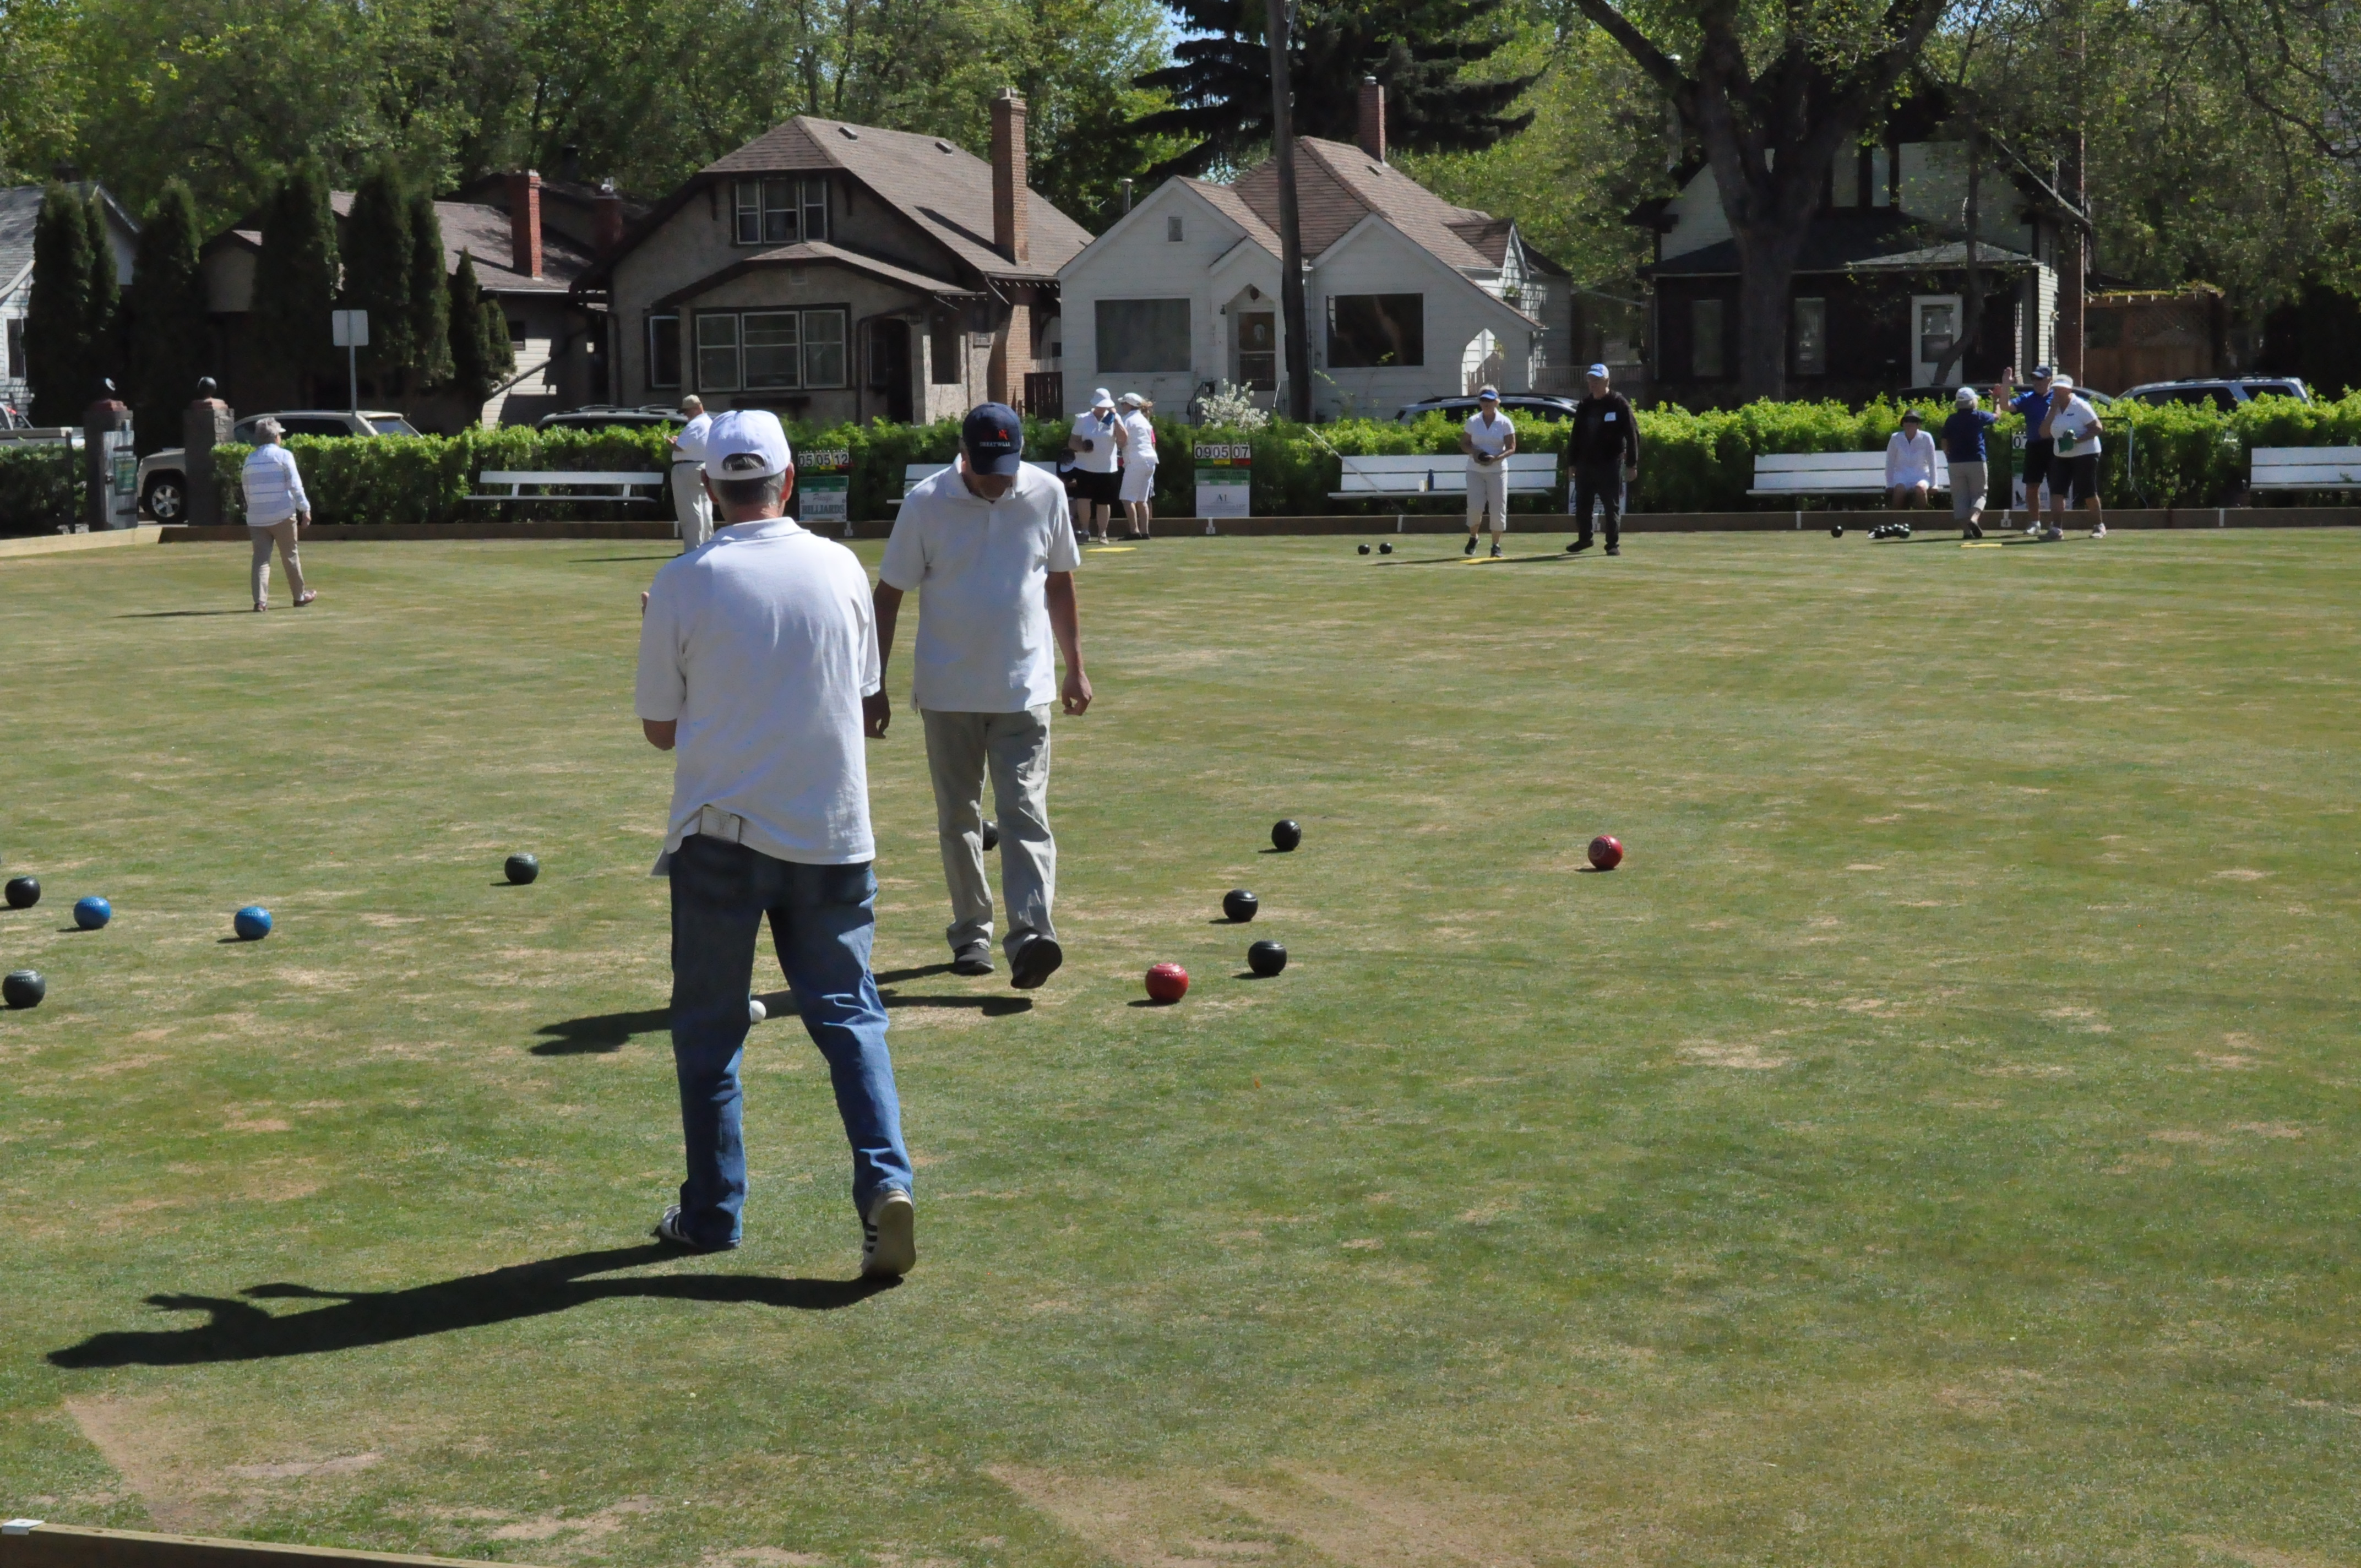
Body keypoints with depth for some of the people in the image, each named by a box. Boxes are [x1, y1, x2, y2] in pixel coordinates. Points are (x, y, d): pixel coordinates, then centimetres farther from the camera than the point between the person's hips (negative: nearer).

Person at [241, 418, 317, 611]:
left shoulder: (250, 459, 12)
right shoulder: (284, 455, -2)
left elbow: (246, 489, 17)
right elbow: (295, 485, -9)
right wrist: (305, 509, -8)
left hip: (256, 517, 4)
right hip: (282, 515, -4)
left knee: (261, 559, 2)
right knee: (290, 557, 9)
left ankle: (260, 600, -9)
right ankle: (300, 596, 21)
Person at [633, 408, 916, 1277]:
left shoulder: (683, 584, -7)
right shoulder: (841, 568, 1)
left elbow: (660, 729, 0)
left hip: (721, 834, -2)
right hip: (830, 831, 2)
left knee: (709, 1028, 12)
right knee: (848, 1016, 7)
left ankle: (712, 1212, 19)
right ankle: (885, 1181, -10)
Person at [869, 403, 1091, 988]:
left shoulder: (1047, 494, -2)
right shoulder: (926, 503, -9)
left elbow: (1060, 582, 11)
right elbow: (889, 595, -3)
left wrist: (1075, 668, 11)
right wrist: (874, 687, -5)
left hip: (1024, 688, 0)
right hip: (948, 691, 0)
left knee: (1025, 811, -10)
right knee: (958, 818, 9)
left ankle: (1032, 934, -19)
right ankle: (971, 933, 21)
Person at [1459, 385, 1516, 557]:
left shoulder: (1504, 422, -2)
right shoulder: (1472, 421, 3)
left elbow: (1511, 447, -2)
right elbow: (1464, 444, 9)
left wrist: (1496, 458, -20)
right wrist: (1473, 452, -14)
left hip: (1498, 470, -1)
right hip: (1475, 470, 1)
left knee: (1498, 508, -2)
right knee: (1475, 507, -8)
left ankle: (1496, 545, 9)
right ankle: (1473, 538, 17)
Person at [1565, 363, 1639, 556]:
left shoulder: (1619, 403, -5)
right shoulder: (1584, 406, 11)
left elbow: (1632, 435, -6)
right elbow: (1576, 436, 17)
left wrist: (1631, 464, -11)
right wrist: (1573, 462, 13)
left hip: (1610, 464, -5)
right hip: (1585, 464, 5)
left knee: (1612, 506, 0)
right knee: (1582, 504, 10)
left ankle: (1614, 544, 6)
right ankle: (1584, 539, 26)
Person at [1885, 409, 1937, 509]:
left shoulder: (1926, 438, -7)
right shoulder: (1895, 438, -4)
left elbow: (1932, 463, -1)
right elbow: (1890, 463, 2)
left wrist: (1933, 484, -2)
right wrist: (1890, 485, -3)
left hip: (1921, 476, 0)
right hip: (1901, 477, 0)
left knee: (1920, 489, -35)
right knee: (1899, 489, -34)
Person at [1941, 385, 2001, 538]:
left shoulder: (1951, 420, 3)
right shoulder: (1979, 416, -1)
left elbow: (1945, 445, 4)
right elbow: (1997, 418, 20)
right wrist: (1996, 403, 38)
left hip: (1956, 463, 2)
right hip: (1976, 462, -2)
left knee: (1960, 497, 5)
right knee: (1978, 495, 7)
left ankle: (1966, 530, -2)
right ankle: (1974, 519, -21)